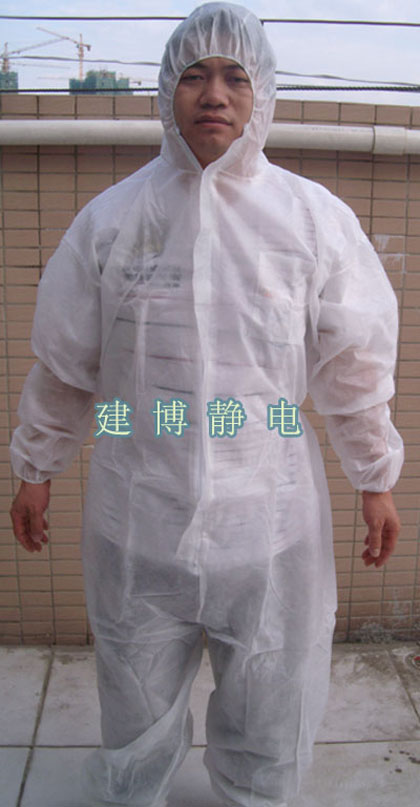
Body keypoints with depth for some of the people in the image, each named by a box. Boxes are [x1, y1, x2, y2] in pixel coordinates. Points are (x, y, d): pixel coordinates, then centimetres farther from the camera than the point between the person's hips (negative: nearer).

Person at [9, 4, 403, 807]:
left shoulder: (315, 217, -4)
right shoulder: (110, 217, -2)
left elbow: (354, 362, 2)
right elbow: (62, 362, 5)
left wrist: (375, 479, 7)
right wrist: (35, 471, 11)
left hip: (271, 521, 0)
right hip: (137, 522, 1)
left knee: (270, 722, 20)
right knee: (135, 710, 22)